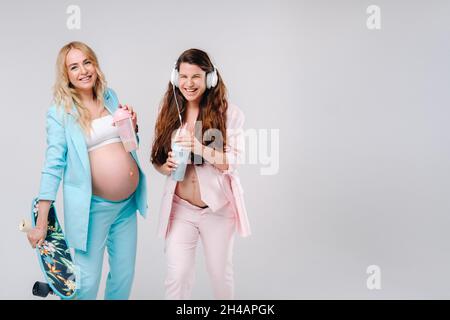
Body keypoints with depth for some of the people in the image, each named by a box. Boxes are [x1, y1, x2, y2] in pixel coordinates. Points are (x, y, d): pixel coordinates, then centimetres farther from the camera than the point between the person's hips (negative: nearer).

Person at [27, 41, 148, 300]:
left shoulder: (110, 96, 7)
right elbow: (53, 165, -10)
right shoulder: (60, 112, -7)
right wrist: (42, 223, -12)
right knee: (88, 281, 3)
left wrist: (133, 126, -3)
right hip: (92, 207, -5)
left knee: (124, 276, 16)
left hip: (128, 203, 5)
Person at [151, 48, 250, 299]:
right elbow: (158, 160, 9)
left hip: (218, 208, -2)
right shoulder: (170, 113, 1)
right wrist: (167, 166, -14)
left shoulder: (229, 113, -10)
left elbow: (232, 163, -14)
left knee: (221, 273, 16)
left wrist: (200, 148, -30)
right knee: (177, 278, 0)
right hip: (180, 208, 2)